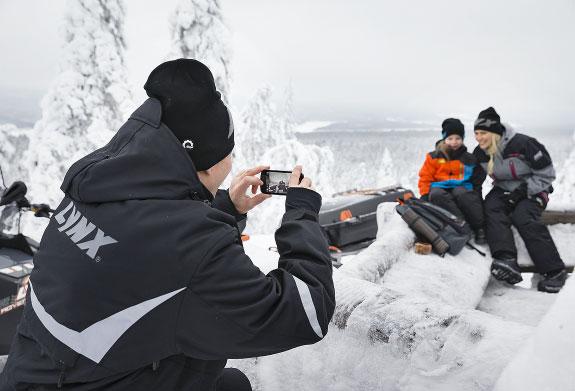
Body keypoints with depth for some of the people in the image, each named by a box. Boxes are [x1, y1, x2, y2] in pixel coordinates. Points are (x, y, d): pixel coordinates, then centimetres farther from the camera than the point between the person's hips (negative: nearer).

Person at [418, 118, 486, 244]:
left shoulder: (469, 159, 11)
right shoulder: (434, 157, 8)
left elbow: (477, 182, 12)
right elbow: (425, 178, 5)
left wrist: (477, 200, 0)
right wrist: (425, 196, -10)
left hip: (462, 190, 0)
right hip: (440, 189, 0)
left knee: (460, 192, -36)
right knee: (436, 193, -36)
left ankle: (479, 227, -31)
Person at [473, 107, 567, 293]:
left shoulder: (522, 144, -20)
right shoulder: (480, 153, -2)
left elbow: (547, 174, -13)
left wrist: (523, 191, -21)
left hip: (531, 191, -5)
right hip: (503, 191, 5)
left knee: (523, 218, -30)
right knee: (491, 207, -27)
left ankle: (555, 271, -24)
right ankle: (506, 259, -42)